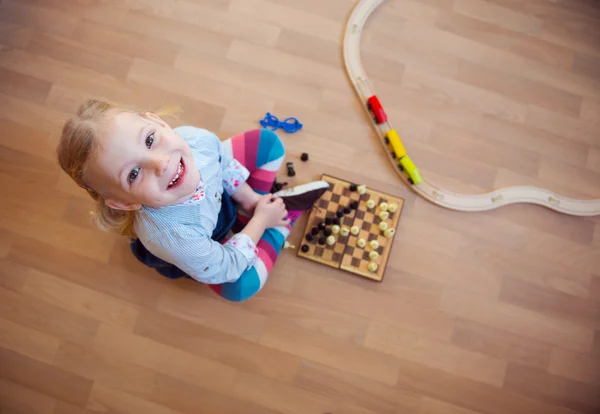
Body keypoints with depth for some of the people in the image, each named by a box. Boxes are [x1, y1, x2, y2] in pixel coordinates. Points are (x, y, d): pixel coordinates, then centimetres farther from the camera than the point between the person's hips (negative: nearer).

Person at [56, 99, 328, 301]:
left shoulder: (195, 139, -38)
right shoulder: (169, 235, -50)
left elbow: (224, 162, -9)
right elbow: (227, 268, -30)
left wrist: (250, 200, -8)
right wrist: (261, 220, -21)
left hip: (220, 191, 5)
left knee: (269, 141, 2)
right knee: (241, 286, -26)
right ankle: (284, 221, 1)